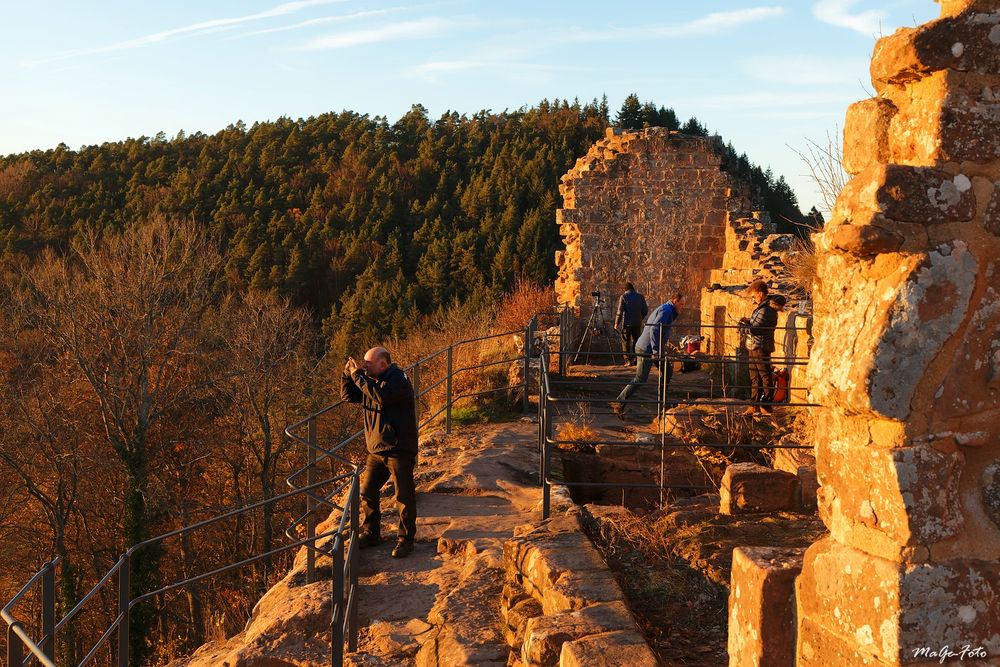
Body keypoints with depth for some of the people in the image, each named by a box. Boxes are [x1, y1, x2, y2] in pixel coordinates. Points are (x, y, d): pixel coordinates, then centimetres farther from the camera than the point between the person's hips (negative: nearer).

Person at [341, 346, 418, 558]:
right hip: (377, 450, 8)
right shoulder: (370, 380, 11)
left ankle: (405, 539, 10)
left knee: (404, 497, -1)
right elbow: (347, 396, 17)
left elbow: (381, 396, -32)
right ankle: (370, 533, 27)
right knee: (367, 493, 11)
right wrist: (348, 374, 0)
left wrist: (358, 375, -24)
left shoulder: (399, 380, -15)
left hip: (399, 449, -8)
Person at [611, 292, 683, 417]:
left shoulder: (668, 311, 17)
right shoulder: (666, 310, -16)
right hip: (646, 349, -10)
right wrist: (656, 351, -28)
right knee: (640, 379, -9)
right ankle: (619, 403, -6)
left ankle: (660, 401, 22)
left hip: (654, 349, 10)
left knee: (668, 371, 13)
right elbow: (654, 329, -28)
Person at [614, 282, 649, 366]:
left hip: (626, 323, -3)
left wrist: (616, 323, -3)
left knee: (626, 342, 3)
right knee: (636, 341, 13)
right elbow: (645, 310, 6)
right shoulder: (640, 297, 5)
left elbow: (620, 311, -10)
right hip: (637, 323, 3)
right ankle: (636, 360, 11)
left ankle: (628, 360, -4)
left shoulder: (623, 297, -6)